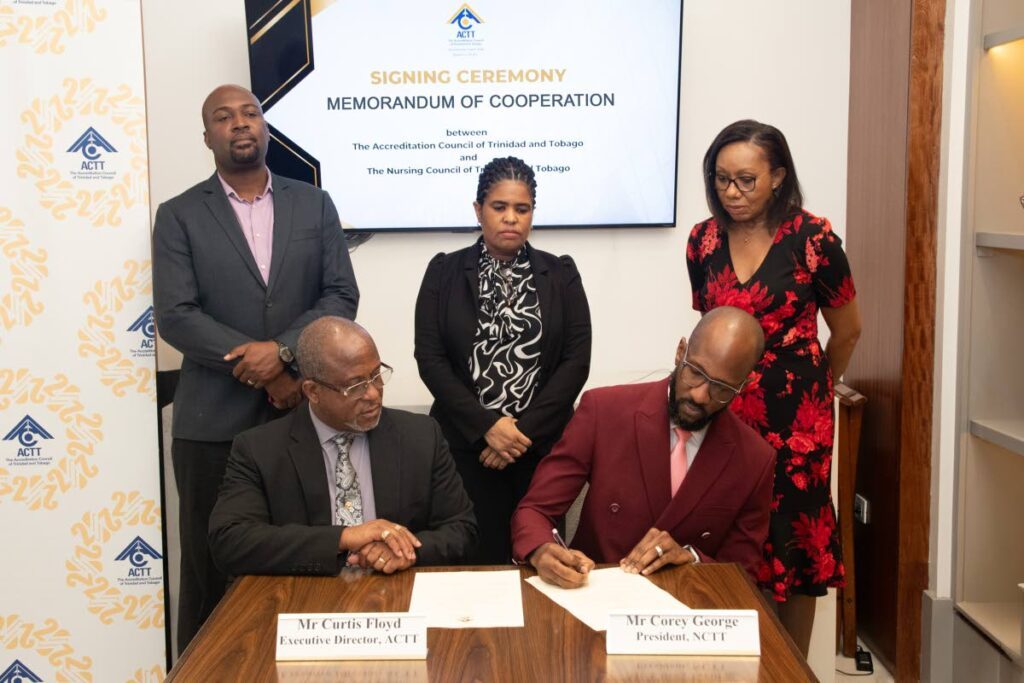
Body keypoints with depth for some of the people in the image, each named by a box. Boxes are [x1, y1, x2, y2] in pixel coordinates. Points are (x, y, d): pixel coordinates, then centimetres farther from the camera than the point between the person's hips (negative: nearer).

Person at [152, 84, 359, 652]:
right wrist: (262, 369, -12)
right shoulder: (179, 216, 4)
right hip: (214, 419, -1)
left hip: (303, 412, 1)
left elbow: (342, 296, 2)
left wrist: (283, 349, -15)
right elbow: (175, 317, -6)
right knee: (212, 569, 5)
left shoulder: (314, 205, 10)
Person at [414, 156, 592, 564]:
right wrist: (487, 427, -11)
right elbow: (429, 358, -2)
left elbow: (577, 360, 0)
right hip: (466, 445, -1)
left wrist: (526, 430, -9)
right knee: (479, 558, -3)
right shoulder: (444, 272, 5)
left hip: (542, 444, 1)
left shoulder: (561, 274, 6)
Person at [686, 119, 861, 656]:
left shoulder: (812, 239, -9)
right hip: (723, 411, 3)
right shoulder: (704, 240, 3)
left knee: (791, 545, 5)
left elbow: (846, 331, 6)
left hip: (795, 416, -3)